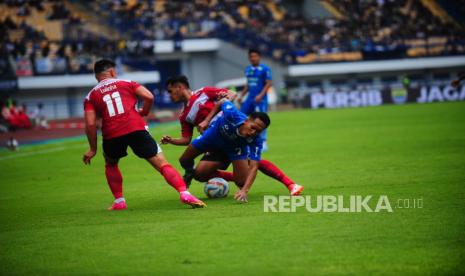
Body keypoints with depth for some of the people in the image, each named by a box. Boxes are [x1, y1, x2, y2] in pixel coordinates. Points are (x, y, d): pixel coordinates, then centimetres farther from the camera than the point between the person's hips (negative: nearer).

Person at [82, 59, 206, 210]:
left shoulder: (91, 96, 16)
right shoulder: (126, 83, 16)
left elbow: (90, 124, 4)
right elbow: (149, 97, 2)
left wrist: (92, 149, 11)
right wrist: (144, 112, 21)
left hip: (112, 135, 1)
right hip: (136, 129, -1)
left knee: (111, 165, 32)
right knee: (162, 164, -1)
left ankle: (119, 201, 22)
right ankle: (184, 193, -19)